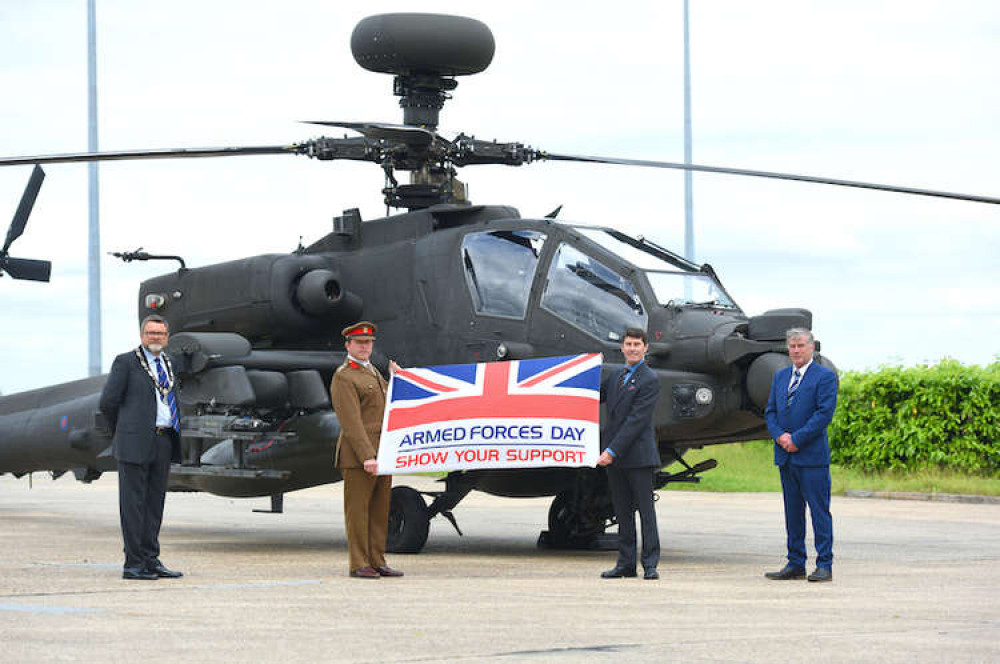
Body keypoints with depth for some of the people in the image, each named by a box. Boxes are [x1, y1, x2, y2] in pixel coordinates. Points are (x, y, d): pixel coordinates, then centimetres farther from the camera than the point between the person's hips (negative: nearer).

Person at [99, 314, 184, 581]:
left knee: (155, 503, 9)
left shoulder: (167, 363, 17)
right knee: (133, 503, -4)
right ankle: (133, 564, -4)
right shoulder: (126, 363, -3)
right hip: (135, 443, -7)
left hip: (163, 443, 7)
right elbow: (108, 401, -5)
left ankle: (151, 560, 13)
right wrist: (122, 432, 3)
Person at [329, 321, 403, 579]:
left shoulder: (372, 372, 19)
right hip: (358, 456, -8)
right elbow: (352, 422, -17)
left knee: (380, 510, 9)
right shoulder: (343, 378, -9)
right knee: (357, 509, -5)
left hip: (381, 454, 9)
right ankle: (358, 565, -2)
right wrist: (367, 456, -23)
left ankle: (377, 562, 13)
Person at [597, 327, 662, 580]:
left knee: (645, 509, -3)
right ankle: (626, 563, 14)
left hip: (638, 455, -7)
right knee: (623, 511, 10)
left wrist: (612, 450, -19)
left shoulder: (649, 380, -10)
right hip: (614, 456, 7)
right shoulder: (616, 377, 15)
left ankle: (650, 564, -1)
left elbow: (637, 421, -16)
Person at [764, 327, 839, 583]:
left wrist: (796, 439, -14)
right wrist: (780, 436, -5)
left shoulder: (825, 377, -3)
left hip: (812, 456, -6)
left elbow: (824, 413, -11)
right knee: (792, 512, 9)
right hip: (786, 456, 6)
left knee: (819, 511, -5)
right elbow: (771, 411, 14)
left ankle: (824, 565, -3)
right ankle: (795, 564, 14)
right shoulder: (780, 376, 17)